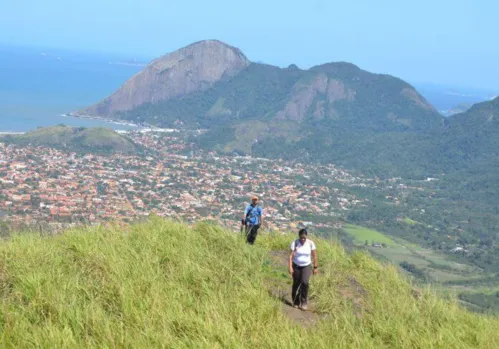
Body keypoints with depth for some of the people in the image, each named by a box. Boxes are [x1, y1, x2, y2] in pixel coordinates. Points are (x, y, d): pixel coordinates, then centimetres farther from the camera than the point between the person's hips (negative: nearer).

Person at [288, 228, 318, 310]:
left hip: (306, 266, 0)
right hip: (296, 266, 0)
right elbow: (291, 255, -17)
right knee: (296, 284, 6)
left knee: (304, 283, -20)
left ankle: (303, 302, -6)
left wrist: (316, 267, -2)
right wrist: (290, 267, -25)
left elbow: (314, 256, -3)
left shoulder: (310, 243, -11)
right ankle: (295, 302, 27)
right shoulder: (295, 243, -14)